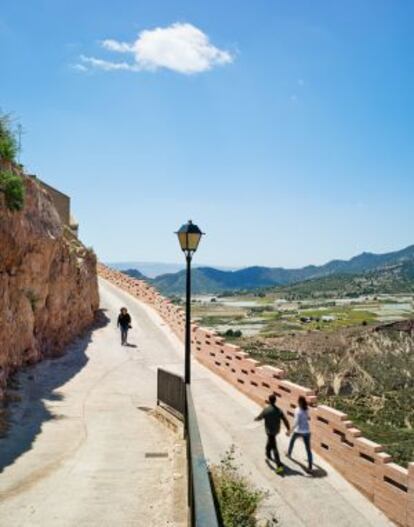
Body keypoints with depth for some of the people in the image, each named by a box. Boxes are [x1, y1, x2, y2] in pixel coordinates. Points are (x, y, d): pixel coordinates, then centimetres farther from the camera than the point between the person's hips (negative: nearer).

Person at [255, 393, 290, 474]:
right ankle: (268, 454, 53)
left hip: (269, 430, -6)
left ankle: (280, 465, -12)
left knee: (274, 448, -6)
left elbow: (259, 417, -2)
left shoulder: (266, 410, -18)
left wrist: (255, 419, 20)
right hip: (276, 430, 6)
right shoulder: (279, 410, -6)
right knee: (270, 440, 33)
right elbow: (285, 420, -11)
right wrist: (288, 429, -7)